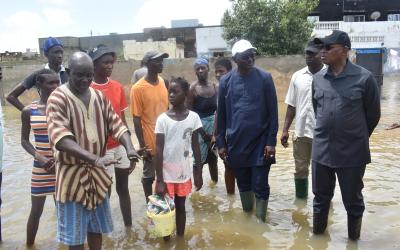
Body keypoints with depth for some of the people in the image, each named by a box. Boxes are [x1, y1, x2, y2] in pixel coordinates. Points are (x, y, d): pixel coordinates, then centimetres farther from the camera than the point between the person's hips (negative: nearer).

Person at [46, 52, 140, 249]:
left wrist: (129, 148, -21)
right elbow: (60, 138, -28)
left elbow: (116, 124, -1)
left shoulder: (100, 97, 4)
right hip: (72, 173, -5)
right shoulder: (58, 98, -16)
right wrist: (94, 158, -39)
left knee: (96, 225, 20)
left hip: (97, 172, 5)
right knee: (74, 231, 9)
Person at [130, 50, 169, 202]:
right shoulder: (138, 88, -17)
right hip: (150, 141, -6)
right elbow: (136, 118, -15)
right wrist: (142, 146, -15)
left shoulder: (162, 82, 3)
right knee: (149, 175, 10)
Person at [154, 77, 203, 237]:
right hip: (167, 174, -1)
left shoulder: (193, 117, -4)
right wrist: (159, 180, -13)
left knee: (180, 207, 17)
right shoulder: (162, 119, -10)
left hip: (184, 173, 2)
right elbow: (159, 150, -10)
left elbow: (196, 147, 2)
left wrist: (198, 174, 4)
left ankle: (180, 238, 33)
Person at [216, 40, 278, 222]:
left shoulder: (265, 78, -5)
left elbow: (273, 112, -4)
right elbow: (221, 115, 5)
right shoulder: (225, 81, 0)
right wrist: (221, 143, 4)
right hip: (236, 143, 2)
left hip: (260, 142, -2)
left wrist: (271, 141, -8)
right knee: (243, 184, 16)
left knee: (260, 186, 2)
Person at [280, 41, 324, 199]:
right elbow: (291, 106, 9)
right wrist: (285, 129, 5)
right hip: (301, 132, 4)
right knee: (300, 170, 14)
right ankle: (300, 200, 30)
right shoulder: (297, 76, 4)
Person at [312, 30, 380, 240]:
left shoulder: (364, 78, -11)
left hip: (352, 152, -3)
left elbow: (373, 115, 0)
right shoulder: (318, 79, 1)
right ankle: (317, 234, 37)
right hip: (321, 150, 4)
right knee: (321, 198, 17)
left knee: (352, 201, 13)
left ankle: (354, 238, 34)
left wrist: (358, 137, 11)